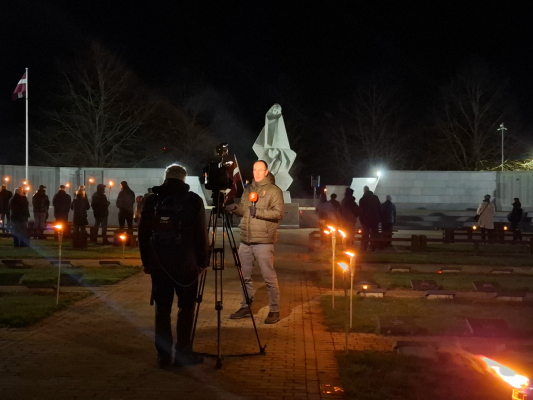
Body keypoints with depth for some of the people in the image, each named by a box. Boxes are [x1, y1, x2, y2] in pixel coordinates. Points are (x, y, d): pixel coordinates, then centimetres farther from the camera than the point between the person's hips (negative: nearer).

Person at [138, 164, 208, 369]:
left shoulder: (151, 200, 4)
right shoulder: (193, 200, -3)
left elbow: (143, 234, 6)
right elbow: (201, 234, -4)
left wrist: (146, 261, 15)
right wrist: (203, 261, 4)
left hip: (158, 263, 3)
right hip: (186, 264, -2)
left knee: (162, 308, 8)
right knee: (186, 307, 6)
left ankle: (163, 355, 9)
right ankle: (182, 354, 5)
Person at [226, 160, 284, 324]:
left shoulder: (274, 190, -4)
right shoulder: (248, 189, 16)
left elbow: (279, 212, -14)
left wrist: (259, 212, -23)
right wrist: (235, 208, -2)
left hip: (264, 242, -6)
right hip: (245, 241, 7)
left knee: (269, 277, -3)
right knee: (246, 276, 13)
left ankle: (274, 311, 3)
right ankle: (246, 307, 23)